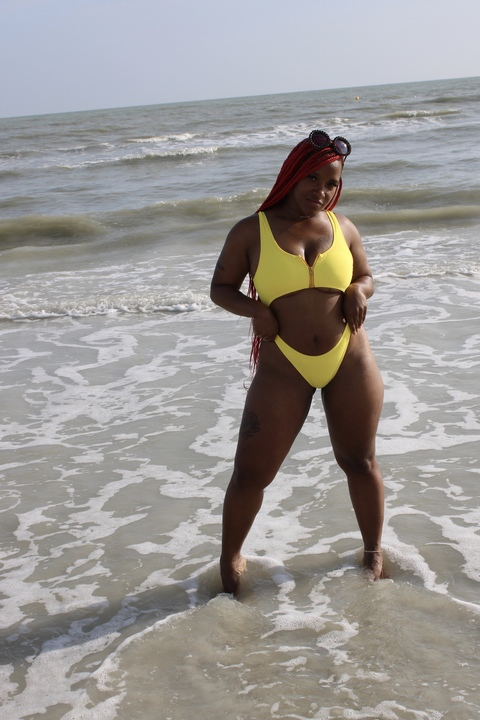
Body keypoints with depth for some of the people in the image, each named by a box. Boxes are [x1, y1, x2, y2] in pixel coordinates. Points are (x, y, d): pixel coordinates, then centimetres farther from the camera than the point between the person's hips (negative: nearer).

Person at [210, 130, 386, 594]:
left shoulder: (342, 227, 5)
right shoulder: (251, 231, -3)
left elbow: (366, 277, 18)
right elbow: (220, 289, 4)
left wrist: (358, 291, -6)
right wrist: (253, 309, -16)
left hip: (349, 362, 2)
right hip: (283, 370, -2)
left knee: (360, 462, 13)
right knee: (249, 473, 0)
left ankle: (373, 553, 34)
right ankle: (230, 559, 24)